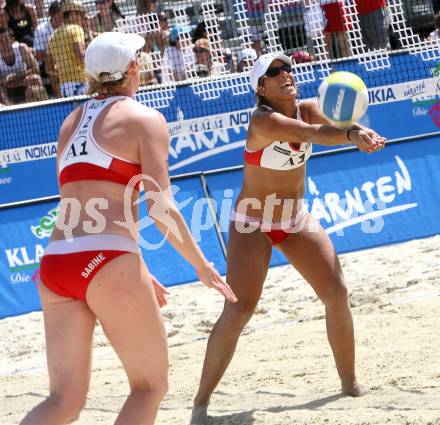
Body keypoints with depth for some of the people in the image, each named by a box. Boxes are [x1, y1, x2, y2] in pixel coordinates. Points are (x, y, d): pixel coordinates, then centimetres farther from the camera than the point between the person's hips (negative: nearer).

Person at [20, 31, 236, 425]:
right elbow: (161, 207, -8)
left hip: (56, 262, 6)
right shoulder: (144, 119, 1)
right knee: (150, 385, 10)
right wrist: (203, 266, 2)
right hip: (107, 264, -6)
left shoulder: (71, 123, 21)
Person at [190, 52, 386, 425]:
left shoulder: (307, 109, -7)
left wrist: (360, 133, -51)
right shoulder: (262, 121, -25)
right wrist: (351, 134, -61)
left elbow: (332, 124, -28)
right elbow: (311, 134, -43)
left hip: (296, 219, 6)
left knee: (337, 293, -1)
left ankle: (350, 383, 17)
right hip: (253, 224, -6)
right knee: (239, 310, -18)